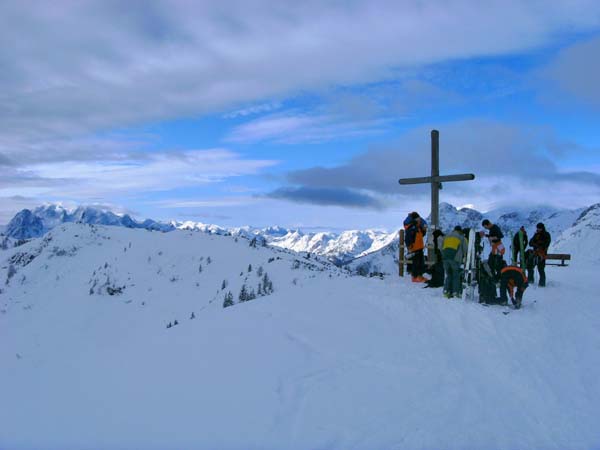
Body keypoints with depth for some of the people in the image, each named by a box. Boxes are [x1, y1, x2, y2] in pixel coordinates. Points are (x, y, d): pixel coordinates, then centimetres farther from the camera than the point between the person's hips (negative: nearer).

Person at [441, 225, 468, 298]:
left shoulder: (446, 237, 22)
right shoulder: (462, 238, 11)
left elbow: (442, 248, 21)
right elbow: (465, 250, 12)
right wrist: (462, 257, 28)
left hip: (445, 257, 4)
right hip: (455, 258, -4)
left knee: (448, 275, 12)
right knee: (456, 276, 4)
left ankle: (446, 291, 4)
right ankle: (456, 292, 0)